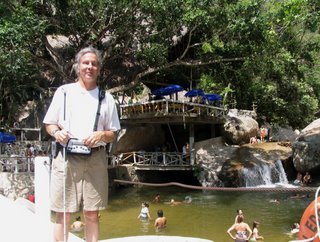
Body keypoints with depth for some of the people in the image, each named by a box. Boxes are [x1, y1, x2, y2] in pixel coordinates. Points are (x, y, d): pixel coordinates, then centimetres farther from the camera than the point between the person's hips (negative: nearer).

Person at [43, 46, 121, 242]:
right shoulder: (64, 91, 9)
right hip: (66, 157, -1)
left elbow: (114, 134, 12)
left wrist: (102, 135, -9)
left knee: (92, 214, 5)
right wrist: (56, 132, -10)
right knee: (63, 214, -1)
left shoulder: (106, 98, 11)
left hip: (95, 158, 1)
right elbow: (49, 123, 12)